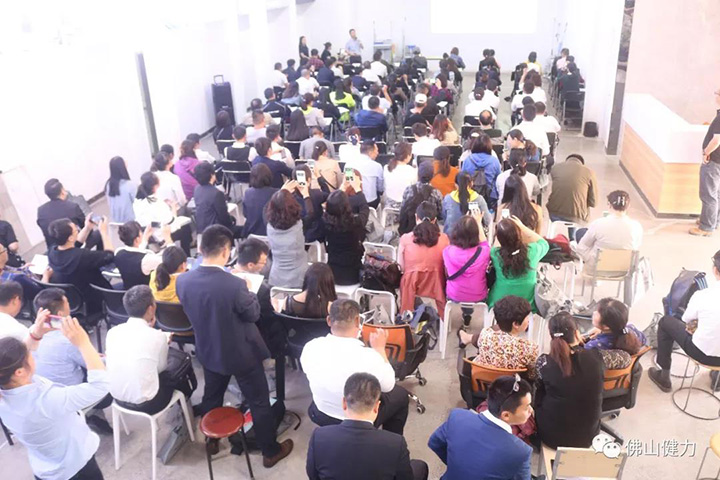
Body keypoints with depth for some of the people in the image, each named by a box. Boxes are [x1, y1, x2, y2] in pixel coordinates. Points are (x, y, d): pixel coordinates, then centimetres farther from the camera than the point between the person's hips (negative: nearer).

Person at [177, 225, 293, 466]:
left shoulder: (183, 281, -15)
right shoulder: (234, 284, -33)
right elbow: (254, 314, -17)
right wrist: (248, 290, -1)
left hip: (208, 351, 5)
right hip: (241, 353, -5)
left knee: (211, 398, 28)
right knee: (259, 402, 14)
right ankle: (270, 451, 30)